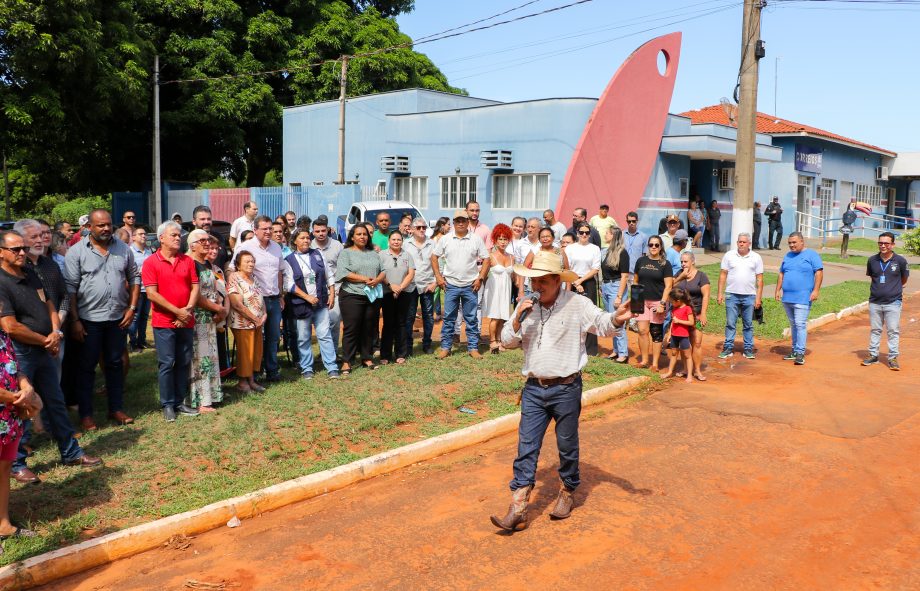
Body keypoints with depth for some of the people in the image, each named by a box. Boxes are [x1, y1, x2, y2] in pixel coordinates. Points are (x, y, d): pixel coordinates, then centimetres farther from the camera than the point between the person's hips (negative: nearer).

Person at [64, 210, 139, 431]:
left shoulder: (124, 249, 3)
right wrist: (75, 320, -11)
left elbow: (134, 278, 9)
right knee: (87, 367, 7)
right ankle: (86, 414, 17)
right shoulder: (76, 252, -8)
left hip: (117, 317, 3)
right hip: (89, 319, -3)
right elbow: (70, 287, -8)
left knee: (115, 363, 14)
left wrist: (132, 308, 0)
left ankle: (116, 408, 25)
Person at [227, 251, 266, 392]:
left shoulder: (254, 277, 13)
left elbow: (261, 298, 16)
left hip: (258, 323, 8)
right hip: (243, 323, -7)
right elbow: (237, 305, -18)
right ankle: (242, 382, 12)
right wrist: (255, 319, -15)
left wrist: (264, 315, -1)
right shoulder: (234, 278, -11)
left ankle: (251, 380, 22)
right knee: (245, 353, -1)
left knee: (256, 352, 11)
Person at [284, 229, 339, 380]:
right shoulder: (289, 260, -1)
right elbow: (289, 284, -7)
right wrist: (307, 297, -14)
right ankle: (306, 369, 17)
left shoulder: (317, 254, 9)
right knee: (303, 338, 5)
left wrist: (332, 294, 4)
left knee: (325, 335, -1)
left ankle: (332, 368, 2)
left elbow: (328, 276, 13)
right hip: (301, 304, -2)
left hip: (321, 302, 2)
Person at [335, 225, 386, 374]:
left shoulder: (374, 254, 18)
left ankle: (367, 358, 19)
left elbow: (383, 271, 12)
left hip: (373, 296, 5)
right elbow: (344, 273, -11)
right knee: (351, 329, -3)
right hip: (352, 296, -5)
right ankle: (347, 361, 2)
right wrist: (365, 279, -15)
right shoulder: (346, 253, 1)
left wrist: (377, 280, -10)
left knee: (369, 329, 9)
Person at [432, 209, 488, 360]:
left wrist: (480, 278, -5)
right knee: (448, 318, 6)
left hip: (470, 285, 0)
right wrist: (438, 277, 0)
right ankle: (445, 347, 15)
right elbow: (434, 257, 8)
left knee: (471, 319, 7)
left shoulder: (476, 240, 0)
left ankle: (473, 348, 15)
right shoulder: (445, 239, 2)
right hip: (450, 285, 0)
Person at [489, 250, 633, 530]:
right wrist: (517, 321, -13)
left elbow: (601, 324, -15)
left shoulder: (578, 305, -7)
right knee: (526, 447, 2)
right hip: (533, 389, 3)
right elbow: (508, 341, 6)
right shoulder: (526, 306, 5)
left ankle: (567, 492, 35)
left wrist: (616, 319, -37)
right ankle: (517, 509, 5)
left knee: (567, 446, 12)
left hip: (566, 389, -3)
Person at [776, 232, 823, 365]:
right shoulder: (788, 256, 17)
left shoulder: (811, 254, -2)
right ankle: (794, 350, 20)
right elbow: (781, 274, 20)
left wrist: (816, 290, -15)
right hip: (787, 298, 7)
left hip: (802, 298, -6)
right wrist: (778, 290, 13)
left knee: (800, 324, -11)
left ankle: (800, 353, -10)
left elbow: (819, 272, -8)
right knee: (793, 325, 13)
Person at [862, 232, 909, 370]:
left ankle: (893, 358, 10)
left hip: (893, 302, -3)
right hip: (875, 302, 3)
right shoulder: (872, 260, 0)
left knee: (893, 331, 2)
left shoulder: (900, 261, -7)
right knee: (875, 330, 12)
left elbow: (904, 280, 8)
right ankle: (873, 355, 22)